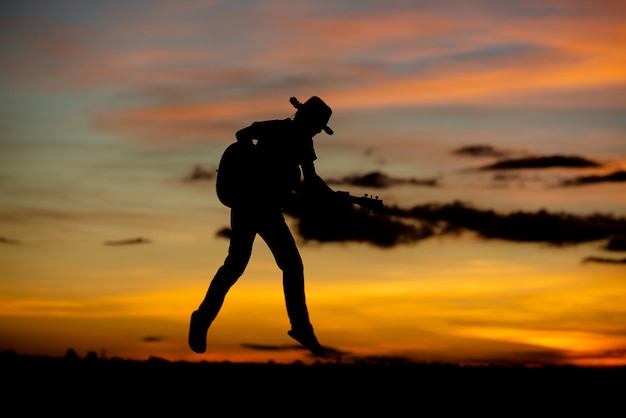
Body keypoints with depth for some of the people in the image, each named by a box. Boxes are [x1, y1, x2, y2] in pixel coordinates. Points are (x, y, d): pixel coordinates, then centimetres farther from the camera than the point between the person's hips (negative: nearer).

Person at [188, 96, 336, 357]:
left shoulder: (302, 141, 9)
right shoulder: (276, 129, -10)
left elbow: (311, 180, 14)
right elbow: (242, 135, -20)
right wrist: (262, 164, -24)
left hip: (270, 210, 7)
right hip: (248, 205, -7)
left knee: (292, 264, 2)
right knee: (236, 263, -10)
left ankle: (301, 328, 9)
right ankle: (202, 320, 1)